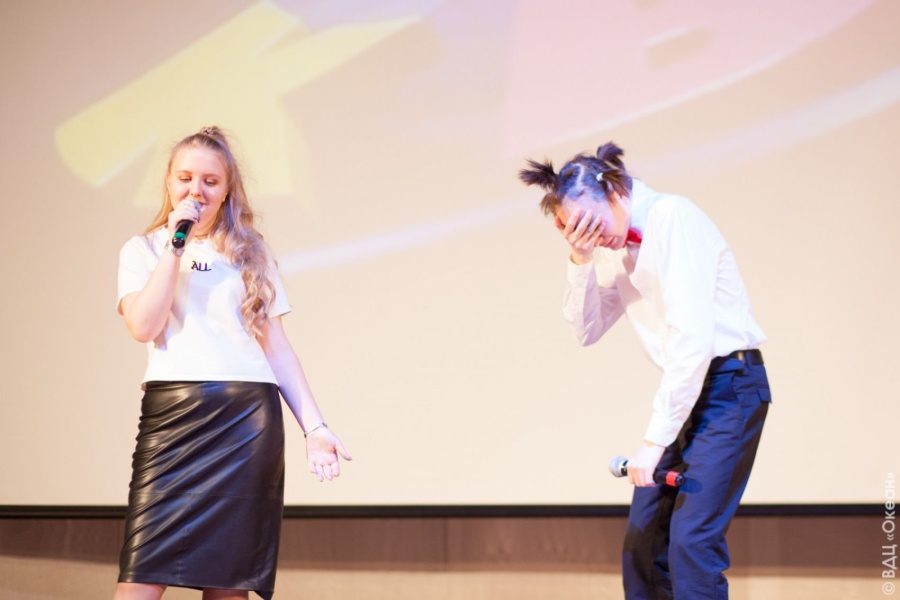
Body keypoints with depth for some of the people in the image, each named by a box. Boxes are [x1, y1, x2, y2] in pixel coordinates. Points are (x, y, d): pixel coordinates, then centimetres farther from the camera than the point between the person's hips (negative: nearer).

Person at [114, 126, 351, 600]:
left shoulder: (250, 255, 17)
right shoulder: (143, 250, 13)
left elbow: (276, 346, 13)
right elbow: (144, 327, -5)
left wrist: (314, 426, 4)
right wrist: (176, 244, -3)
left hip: (251, 417, 2)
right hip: (173, 412, -2)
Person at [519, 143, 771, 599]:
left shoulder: (672, 218, -17)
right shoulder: (617, 246, 8)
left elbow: (693, 339, -23)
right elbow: (587, 331, 12)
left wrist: (654, 440, -21)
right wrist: (580, 261, -5)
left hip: (729, 385, -9)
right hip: (684, 388, 9)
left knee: (691, 537, -16)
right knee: (642, 538, 8)